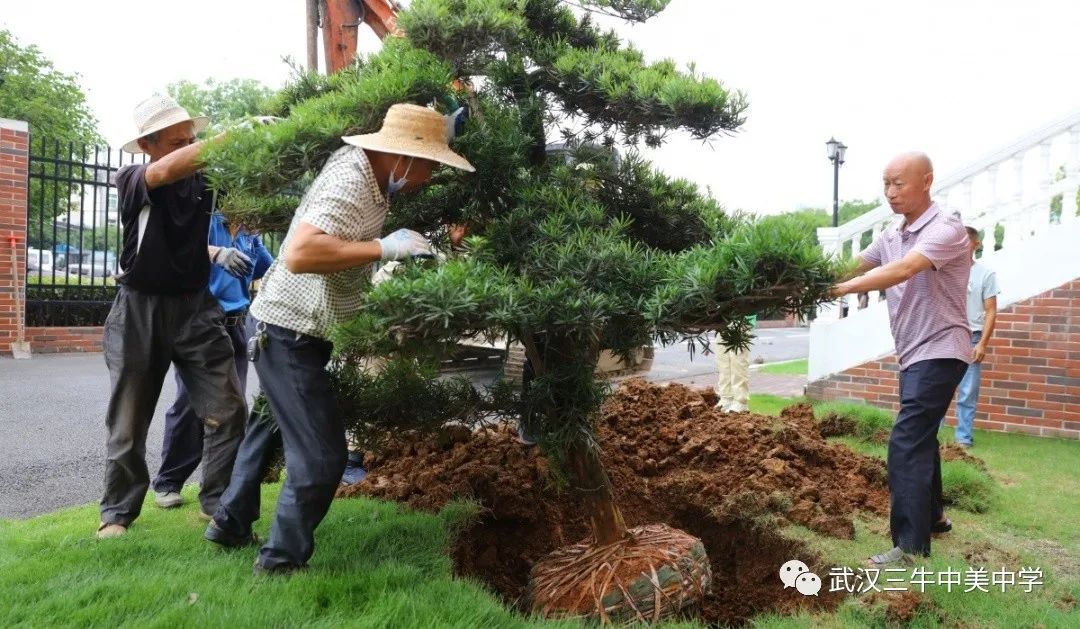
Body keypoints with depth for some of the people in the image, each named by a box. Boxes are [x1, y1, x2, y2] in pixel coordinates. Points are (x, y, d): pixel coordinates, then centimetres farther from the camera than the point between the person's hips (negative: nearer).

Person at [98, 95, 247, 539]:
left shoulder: (205, 178, 2)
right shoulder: (130, 180, -8)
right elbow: (165, 173, -28)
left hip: (196, 307, 2)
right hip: (139, 311, -2)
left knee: (229, 412, -4)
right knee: (128, 422, 9)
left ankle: (219, 502, 12)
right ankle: (118, 510, 28)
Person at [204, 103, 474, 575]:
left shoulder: (362, 164, 2)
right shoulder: (350, 185, -25)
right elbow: (299, 253, -38)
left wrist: (439, 126, 14)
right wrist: (384, 247, -33)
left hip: (285, 328, 10)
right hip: (291, 334, -10)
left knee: (273, 427, 24)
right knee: (321, 455, -5)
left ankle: (230, 523, 41)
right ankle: (280, 562, 12)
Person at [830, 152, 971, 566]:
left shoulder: (946, 229, -17)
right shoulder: (889, 238, 9)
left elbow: (904, 270, -33)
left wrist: (841, 289, -39)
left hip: (939, 351, -9)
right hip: (914, 353, 9)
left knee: (906, 442, -17)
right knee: (919, 437, 20)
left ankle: (911, 547, -14)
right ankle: (932, 515, 38)